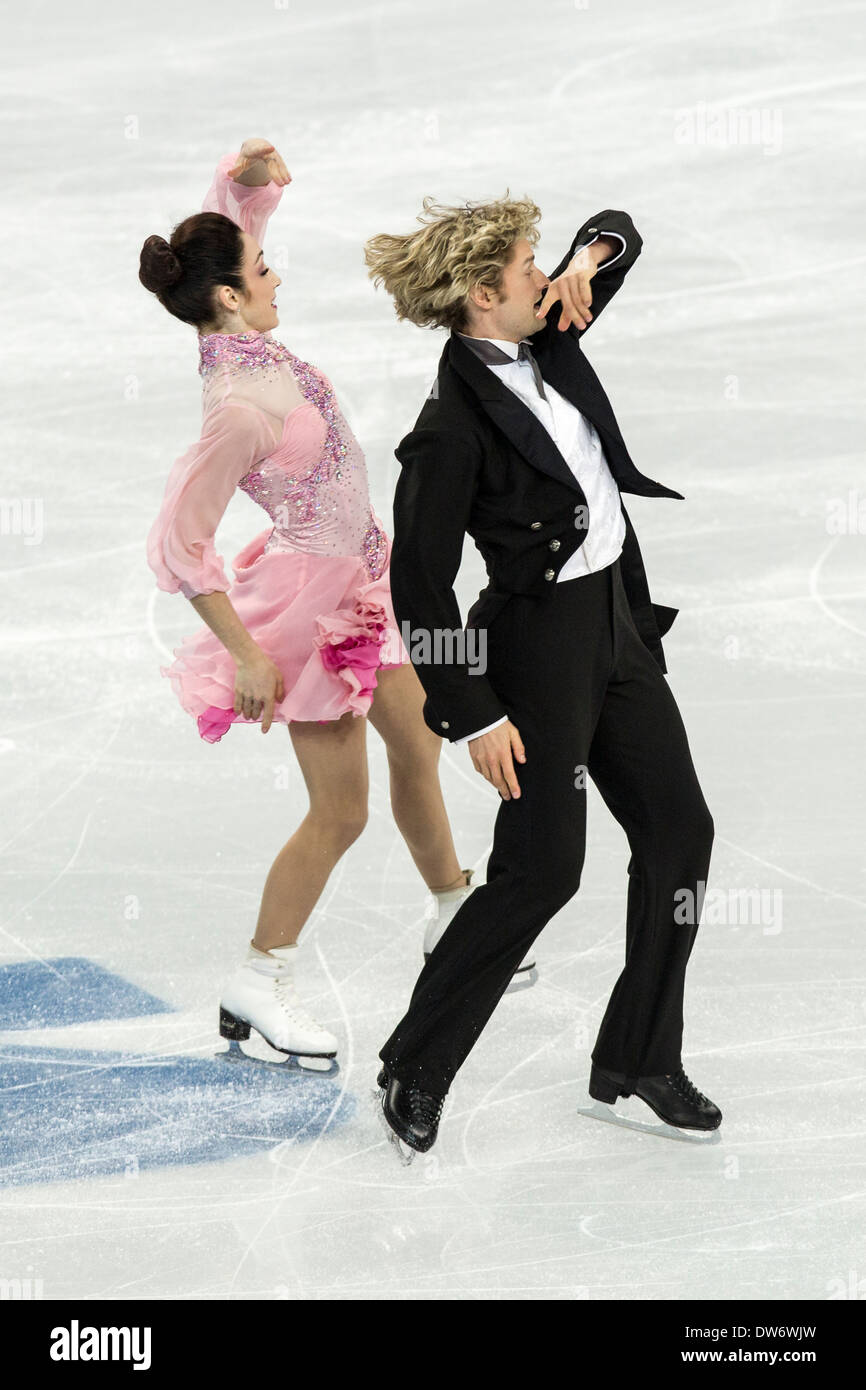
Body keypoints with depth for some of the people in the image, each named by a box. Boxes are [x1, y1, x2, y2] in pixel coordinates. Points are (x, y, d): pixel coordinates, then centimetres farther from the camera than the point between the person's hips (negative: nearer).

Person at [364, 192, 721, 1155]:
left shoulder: (544, 344, 3)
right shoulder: (454, 425, -20)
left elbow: (619, 231, 19)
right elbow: (419, 587, -18)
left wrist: (590, 257, -5)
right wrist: (474, 716, -16)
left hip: (619, 619, 9)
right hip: (543, 643, -9)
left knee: (679, 832, 11)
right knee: (542, 866, -6)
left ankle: (639, 1059, 23)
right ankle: (414, 1070, 10)